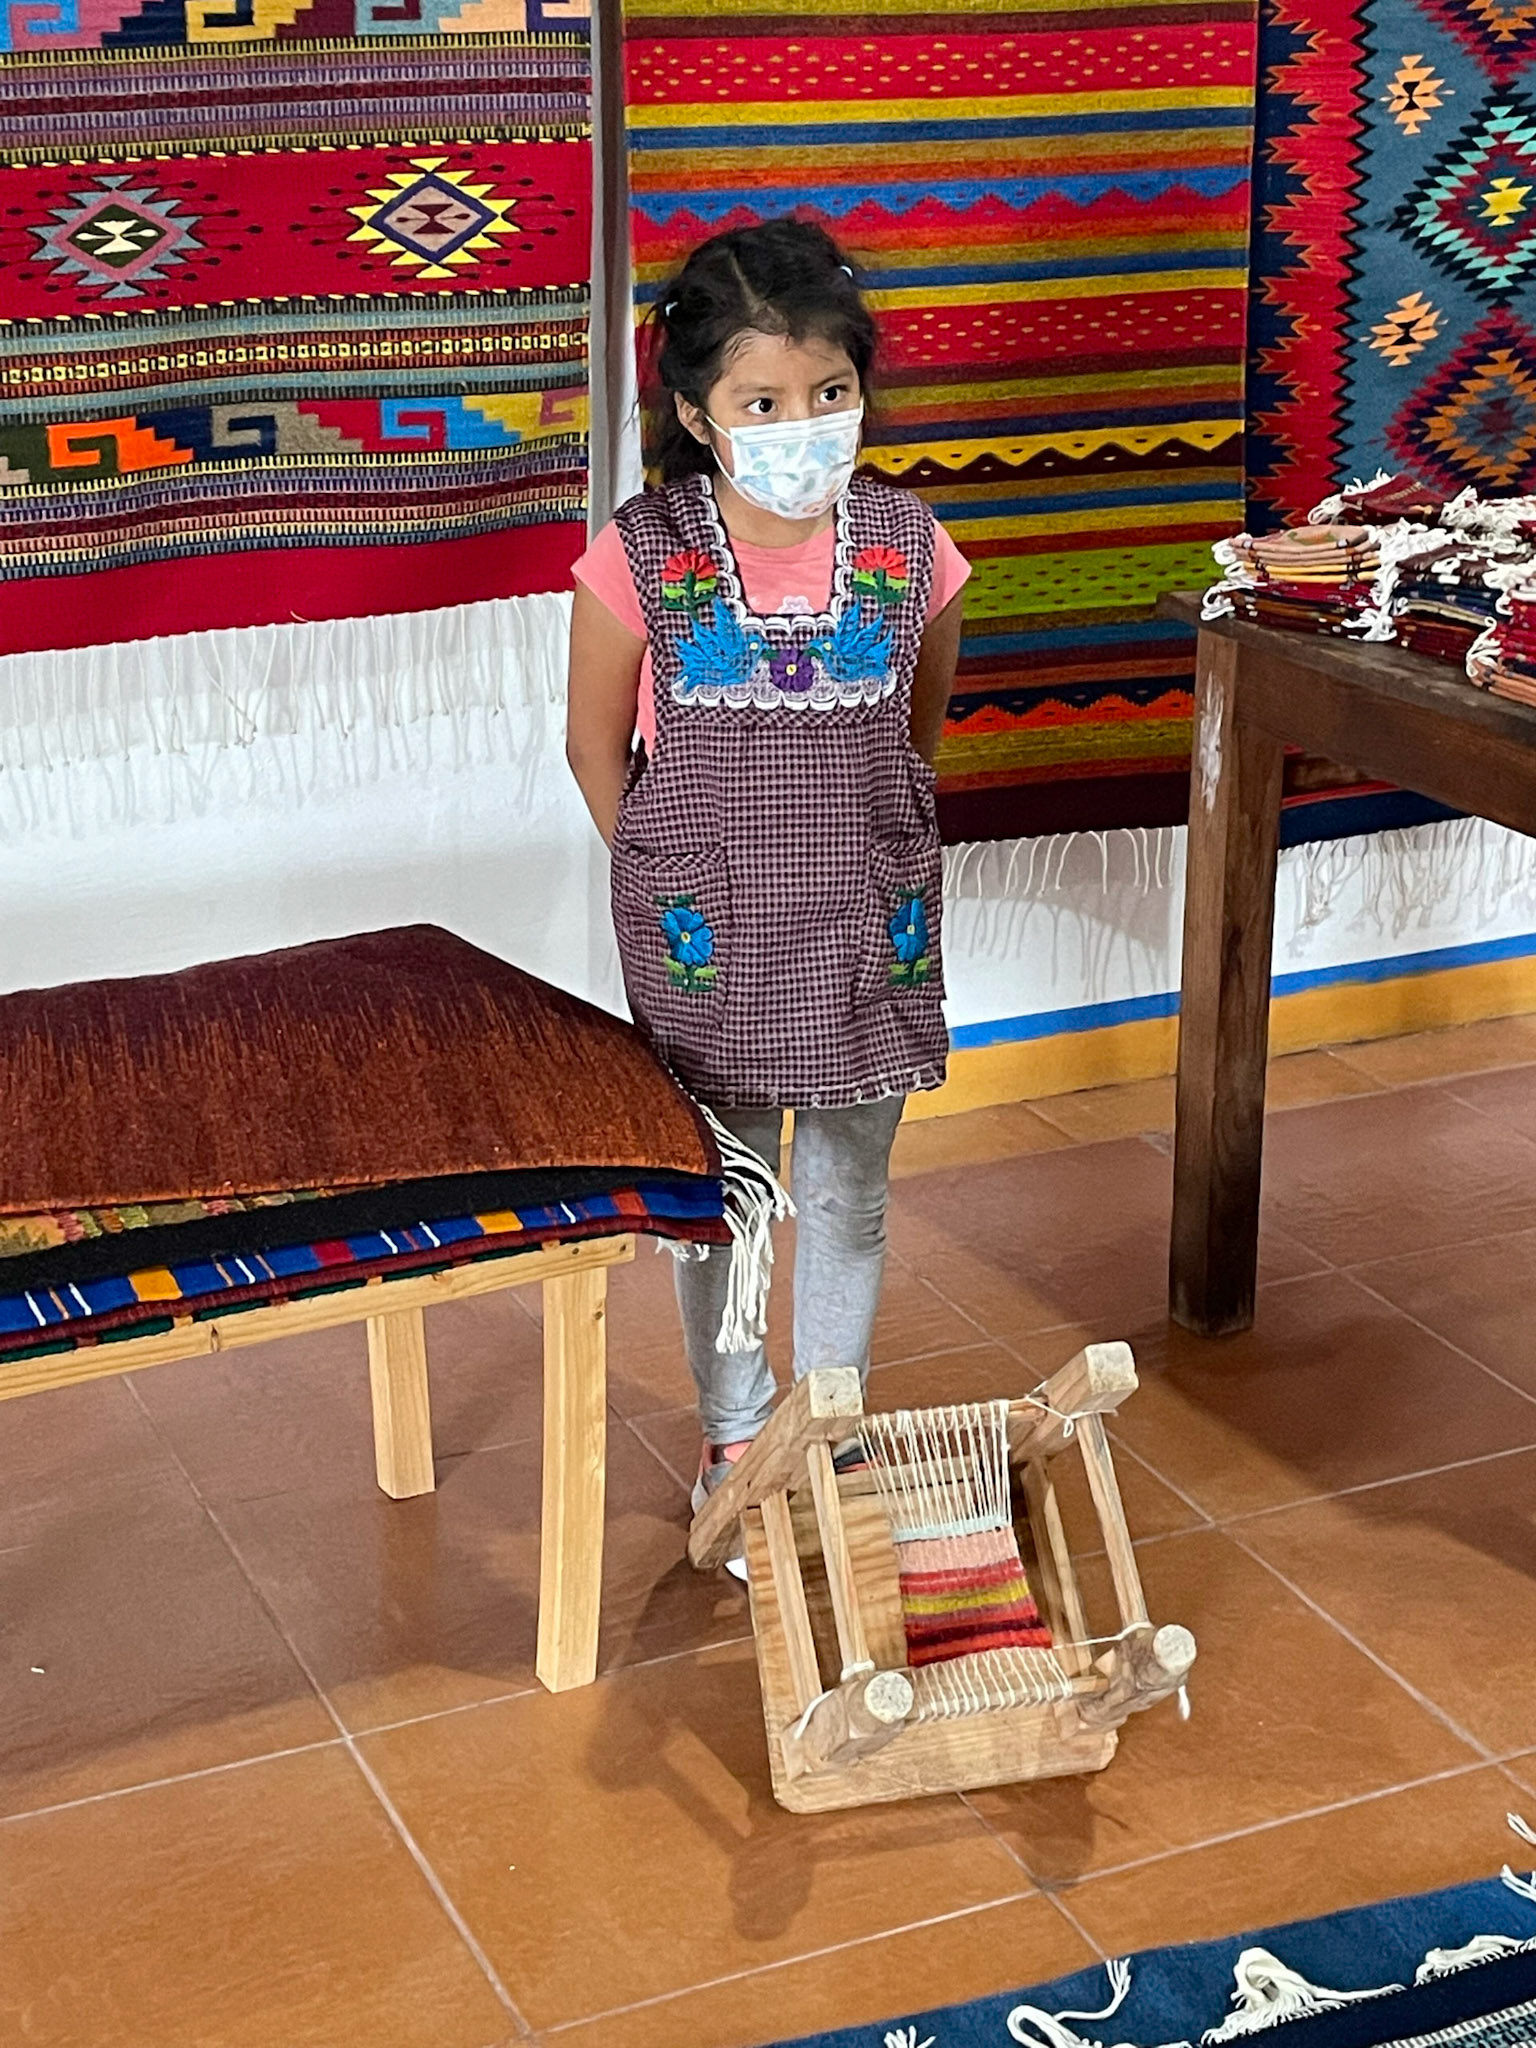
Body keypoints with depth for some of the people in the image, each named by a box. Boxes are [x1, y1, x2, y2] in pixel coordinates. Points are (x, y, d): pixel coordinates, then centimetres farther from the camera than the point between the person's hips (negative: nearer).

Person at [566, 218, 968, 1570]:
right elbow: (596, 743, -1)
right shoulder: (640, 560, -15)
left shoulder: (910, 553, -10)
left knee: (849, 1197, 15)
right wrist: (675, 880, 2)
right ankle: (735, 1432, 33)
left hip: (868, 930, 1)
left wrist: (853, 842, 11)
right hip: (706, 941, -1)